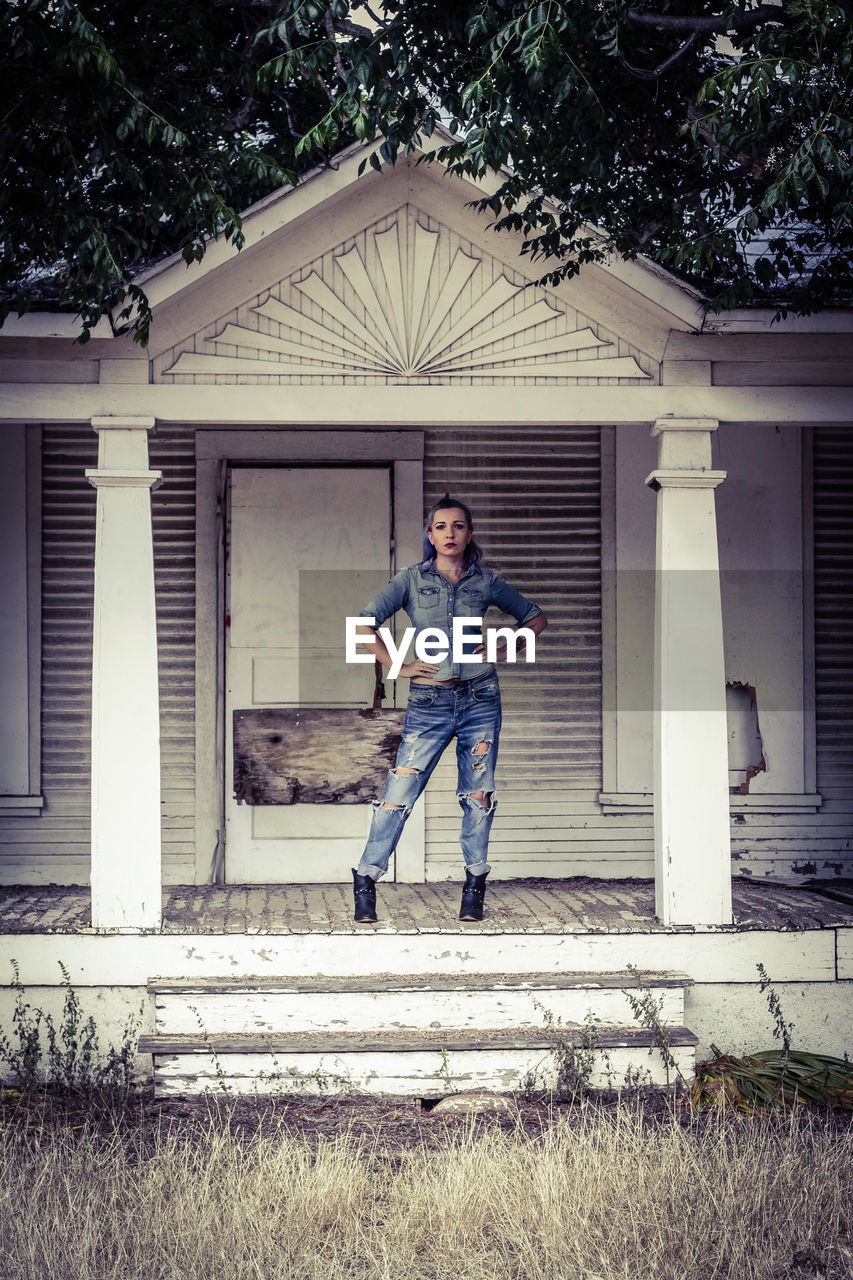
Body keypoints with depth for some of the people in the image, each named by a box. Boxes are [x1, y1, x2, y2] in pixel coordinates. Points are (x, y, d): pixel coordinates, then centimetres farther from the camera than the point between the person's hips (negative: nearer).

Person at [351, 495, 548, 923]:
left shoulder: (485, 581, 7)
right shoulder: (412, 579, 2)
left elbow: (536, 617, 18)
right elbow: (364, 625, -2)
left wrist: (506, 649, 5)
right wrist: (398, 666, -6)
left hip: (480, 698, 2)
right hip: (429, 701, -2)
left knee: (478, 793, 4)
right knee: (400, 792, -5)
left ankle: (475, 886, 17)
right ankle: (366, 880, 7)